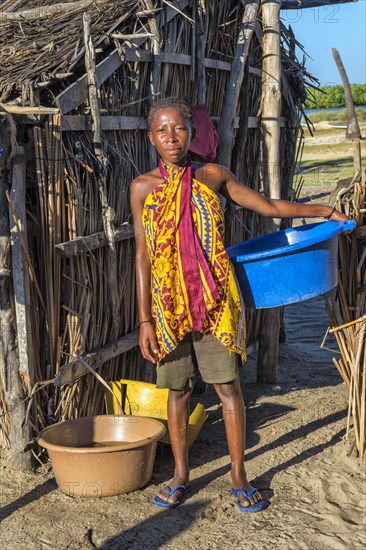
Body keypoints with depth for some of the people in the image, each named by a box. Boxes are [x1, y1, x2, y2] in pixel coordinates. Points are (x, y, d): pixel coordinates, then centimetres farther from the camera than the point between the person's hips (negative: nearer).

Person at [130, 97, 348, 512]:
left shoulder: (213, 176, 1)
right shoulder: (143, 187, 0)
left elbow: (268, 206, 11)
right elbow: (142, 254, -1)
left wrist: (323, 210, 11)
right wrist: (145, 319, -4)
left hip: (214, 298, 0)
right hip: (169, 302, 0)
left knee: (228, 385, 3)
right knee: (177, 389, 10)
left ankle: (238, 476, 18)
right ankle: (180, 476, 26)